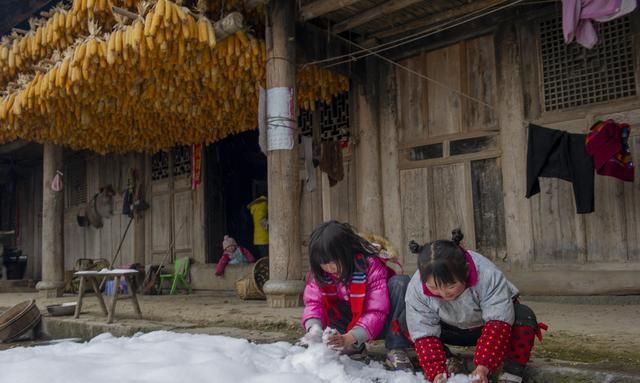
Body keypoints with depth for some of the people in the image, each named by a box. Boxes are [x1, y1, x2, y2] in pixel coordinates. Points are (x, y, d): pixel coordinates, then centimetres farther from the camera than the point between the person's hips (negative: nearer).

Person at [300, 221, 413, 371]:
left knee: (400, 283, -30)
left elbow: (376, 312, -31)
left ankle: (396, 350, -25)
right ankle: (353, 347, -7)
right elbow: (314, 302, -16)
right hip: (350, 325, 4)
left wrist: (349, 339, -44)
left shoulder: (372, 265, -27)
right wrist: (314, 328, -38)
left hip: (379, 325, -3)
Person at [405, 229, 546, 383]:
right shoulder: (415, 289, -30)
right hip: (453, 330, 2)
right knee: (410, 319, -23)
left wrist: (483, 366, -49)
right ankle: (448, 362, -9)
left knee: (524, 316, -34)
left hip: (489, 323, -2)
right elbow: (424, 335, -27)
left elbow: (498, 322, -40)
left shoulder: (488, 275, -38)